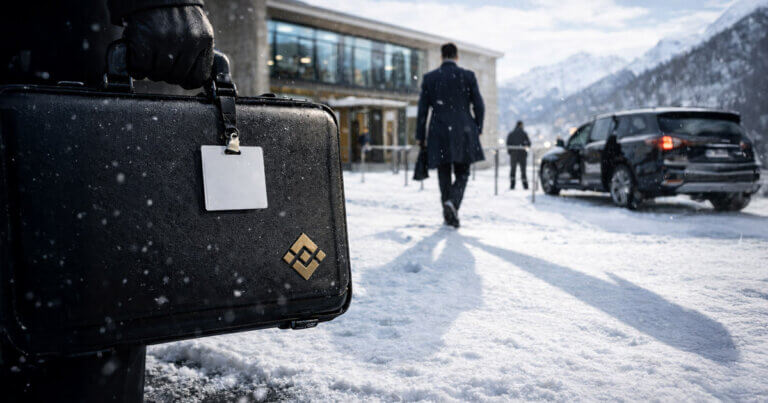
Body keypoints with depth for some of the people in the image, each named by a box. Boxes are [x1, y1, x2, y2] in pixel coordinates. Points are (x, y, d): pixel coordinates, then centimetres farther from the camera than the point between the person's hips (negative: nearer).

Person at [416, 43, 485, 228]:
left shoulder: (429, 78, 4)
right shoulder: (468, 76, 1)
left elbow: (422, 109, 3)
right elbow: (479, 106, 1)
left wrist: (420, 137, 8)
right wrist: (477, 129, 15)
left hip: (439, 134, 1)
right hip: (463, 132, -1)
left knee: (444, 175, 11)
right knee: (462, 174, 8)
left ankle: (449, 215, 12)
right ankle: (452, 202, -18)